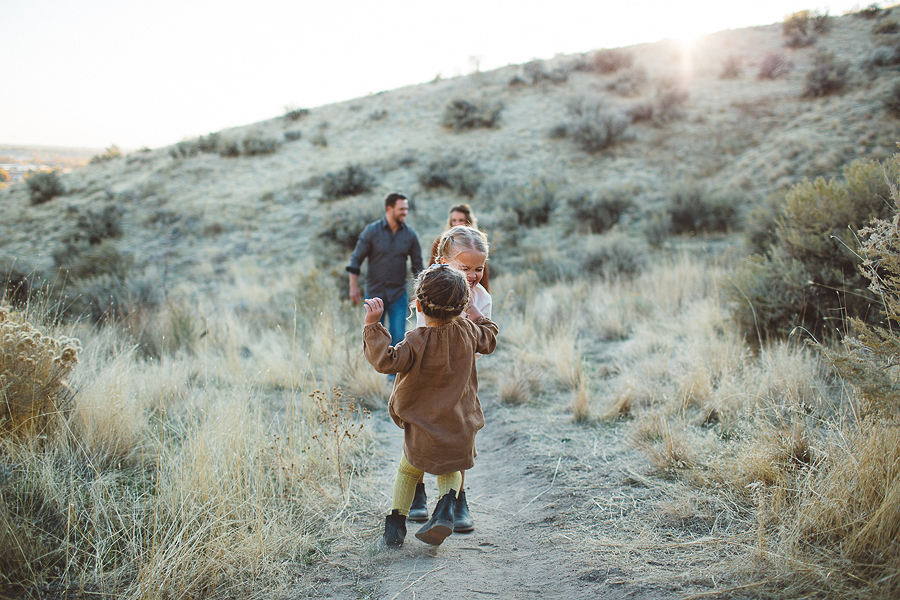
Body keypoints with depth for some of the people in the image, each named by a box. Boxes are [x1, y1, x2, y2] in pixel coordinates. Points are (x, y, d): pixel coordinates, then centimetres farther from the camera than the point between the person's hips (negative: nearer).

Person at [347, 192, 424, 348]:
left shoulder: (410, 234, 1)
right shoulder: (372, 231, -4)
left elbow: (417, 264, 9)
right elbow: (356, 259, 0)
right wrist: (353, 287, -6)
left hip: (399, 294, 1)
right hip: (375, 293, -1)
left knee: (398, 337, -6)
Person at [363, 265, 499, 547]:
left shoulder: (418, 341, -20)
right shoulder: (468, 332, -5)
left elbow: (387, 360, -31)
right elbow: (489, 338, 17)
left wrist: (373, 325, -28)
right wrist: (472, 310, 26)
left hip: (423, 434, -3)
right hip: (461, 433, 3)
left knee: (407, 471, 23)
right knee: (450, 472, 27)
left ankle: (396, 522, 17)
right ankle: (445, 511, 2)